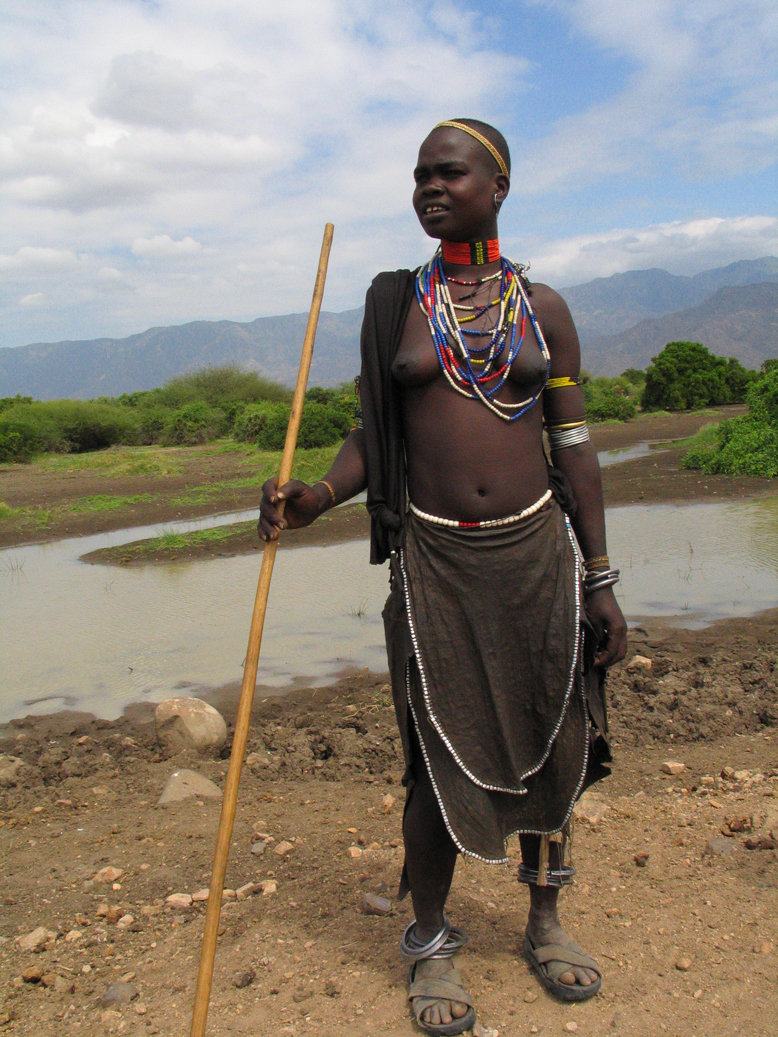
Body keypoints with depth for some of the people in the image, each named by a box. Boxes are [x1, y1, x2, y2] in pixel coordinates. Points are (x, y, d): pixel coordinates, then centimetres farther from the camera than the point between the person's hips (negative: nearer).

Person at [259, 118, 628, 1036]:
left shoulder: (541, 306, 5)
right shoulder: (394, 303, 4)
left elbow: (573, 446, 4)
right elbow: (374, 435, 6)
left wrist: (600, 580, 2)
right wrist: (317, 496, -15)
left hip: (536, 547, 2)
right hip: (434, 557, -1)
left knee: (552, 743, 11)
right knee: (440, 758, 1)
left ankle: (545, 923, 34)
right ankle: (429, 943, 24)